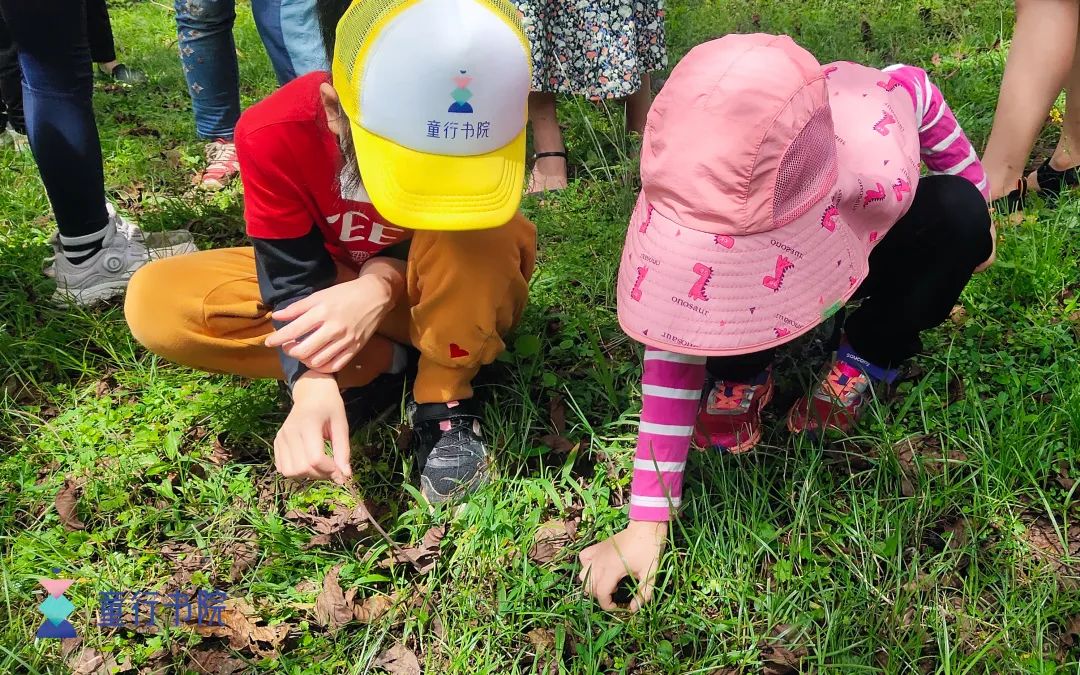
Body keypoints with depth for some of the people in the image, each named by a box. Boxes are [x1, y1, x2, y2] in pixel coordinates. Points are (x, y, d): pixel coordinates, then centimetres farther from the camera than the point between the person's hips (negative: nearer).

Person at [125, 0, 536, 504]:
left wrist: (383, 286, -40)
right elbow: (294, 277, -26)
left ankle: (446, 400, -18)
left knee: (470, 230, -37)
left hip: (458, 299, -1)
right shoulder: (275, 133, -28)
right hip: (335, 284, 2)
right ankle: (382, 364, -15)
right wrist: (312, 384, -45)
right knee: (155, 303, -21)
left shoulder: (481, 130, -29)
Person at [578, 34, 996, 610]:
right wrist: (648, 521, -38)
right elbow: (671, 362, -35)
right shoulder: (696, 209, -38)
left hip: (861, 253, 1)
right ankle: (741, 371, 0)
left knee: (957, 212, -30)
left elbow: (911, 84, -21)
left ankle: (866, 360, -9)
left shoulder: (879, 173, -45)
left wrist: (976, 199, -9)